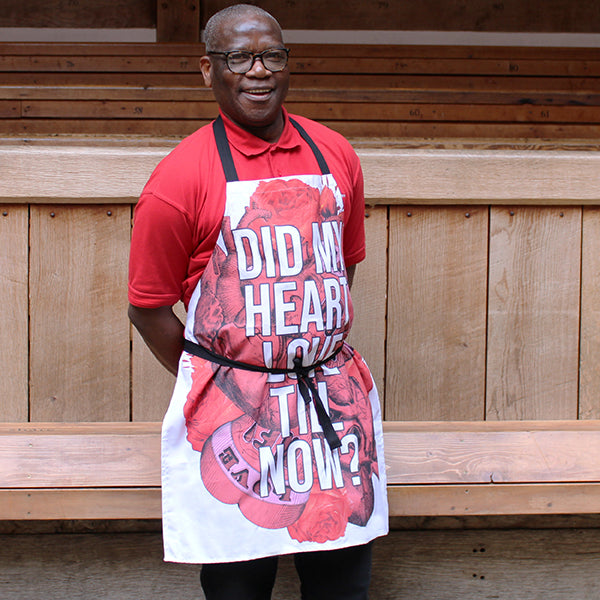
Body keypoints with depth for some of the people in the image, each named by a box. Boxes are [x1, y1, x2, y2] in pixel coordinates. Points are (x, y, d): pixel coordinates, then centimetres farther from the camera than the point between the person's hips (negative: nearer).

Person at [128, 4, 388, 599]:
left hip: (335, 394, 4)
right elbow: (148, 308, -2)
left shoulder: (335, 156, 5)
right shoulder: (180, 177, -8)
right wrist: (215, 384, 3)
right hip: (231, 409, -3)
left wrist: (311, 355, 13)